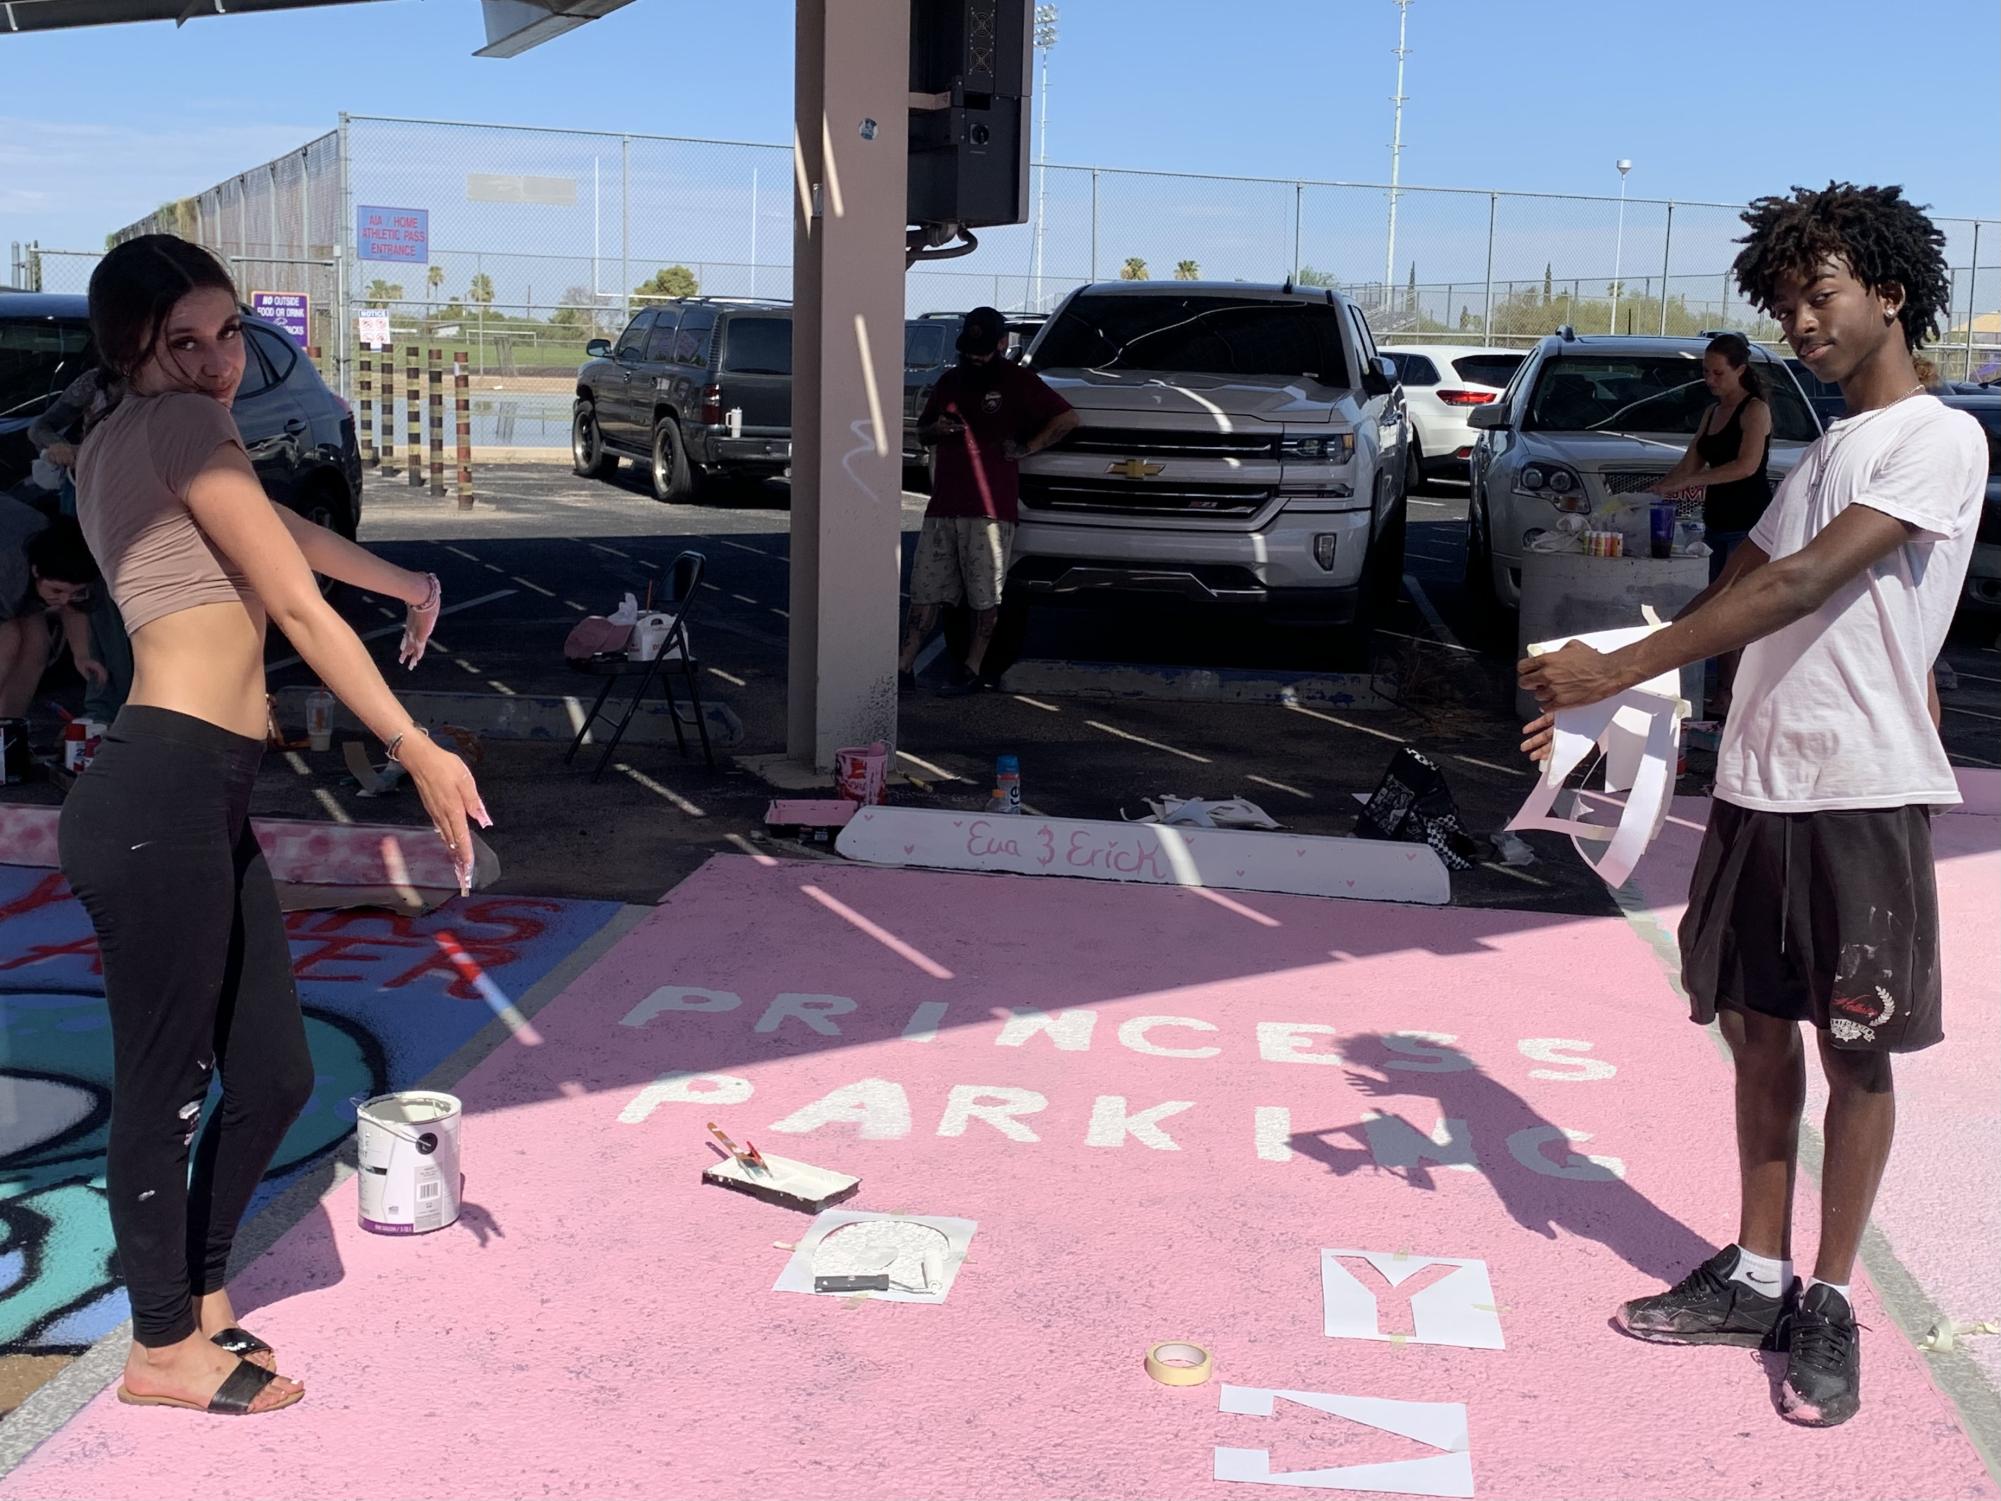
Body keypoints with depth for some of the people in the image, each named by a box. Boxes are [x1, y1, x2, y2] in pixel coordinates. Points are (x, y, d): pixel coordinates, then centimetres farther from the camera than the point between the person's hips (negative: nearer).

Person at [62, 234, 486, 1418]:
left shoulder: (115, 445, 23)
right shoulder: (181, 428, -6)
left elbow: (279, 528, 38)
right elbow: (299, 605, -7)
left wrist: (406, 581, 51)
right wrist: (419, 750, -4)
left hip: (206, 803, 10)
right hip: (162, 797, -10)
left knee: (275, 1073, 16)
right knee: (166, 1086, 3)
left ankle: (198, 1296, 33)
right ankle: (166, 1349, 19)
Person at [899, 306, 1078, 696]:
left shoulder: (1017, 382, 2)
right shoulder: (949, 381, 19)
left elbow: (1067, 418, -1)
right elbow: (921, 431, 28)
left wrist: (1024, 448, -4)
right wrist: (935, 429, 5)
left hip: (990, 509, -5)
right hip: (943, 505, 5)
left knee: (985, 597, -1)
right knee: (926, 591, 4)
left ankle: (972, 670, 6)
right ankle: (904, 667, 5)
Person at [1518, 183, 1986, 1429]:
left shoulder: (1939, 440, -9)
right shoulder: (1824, 454, 17)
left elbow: (1803, 584, -20)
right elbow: (1736, 591, 14)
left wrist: (1620, 669, -24)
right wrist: (1597, 703, 2)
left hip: (1864, 796, -7)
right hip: (1756, 787, 7)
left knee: (1853, 1050, 3)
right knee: (1756, 1030, 11)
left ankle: (1830, 1304, 14)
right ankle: (1758, 1276, 23)